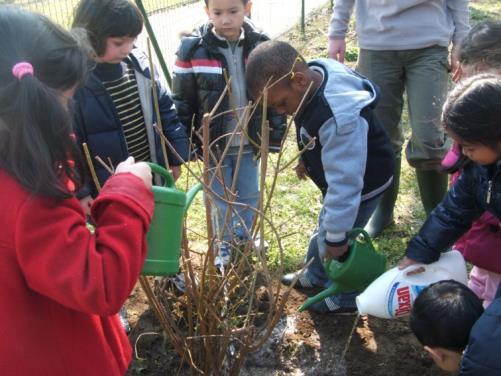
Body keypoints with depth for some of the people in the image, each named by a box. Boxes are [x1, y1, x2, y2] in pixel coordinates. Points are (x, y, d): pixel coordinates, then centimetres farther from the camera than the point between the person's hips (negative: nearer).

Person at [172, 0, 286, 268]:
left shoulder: (262, 46, -6)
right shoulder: (192, 49, -13)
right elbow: (181, 102, -8)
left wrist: (275, 138, 1)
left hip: (249, 143, 3)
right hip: (213, 144, -2)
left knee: (249, 198, 19)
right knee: (220, 201, 14)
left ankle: (243, 243, 43)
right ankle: (225, 247, 37)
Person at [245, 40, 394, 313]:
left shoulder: (340, 117, -43)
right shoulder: (312, 75, -14)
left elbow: (344, 183, -38)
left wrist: (336, 237, -31)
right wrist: (306, 158, 19)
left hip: (361, 185, -9)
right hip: (338, 175, 9)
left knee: (333, 245, 2)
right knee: (324, 231, 26)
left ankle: (345, 298, 28)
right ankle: (315, 276, 50)